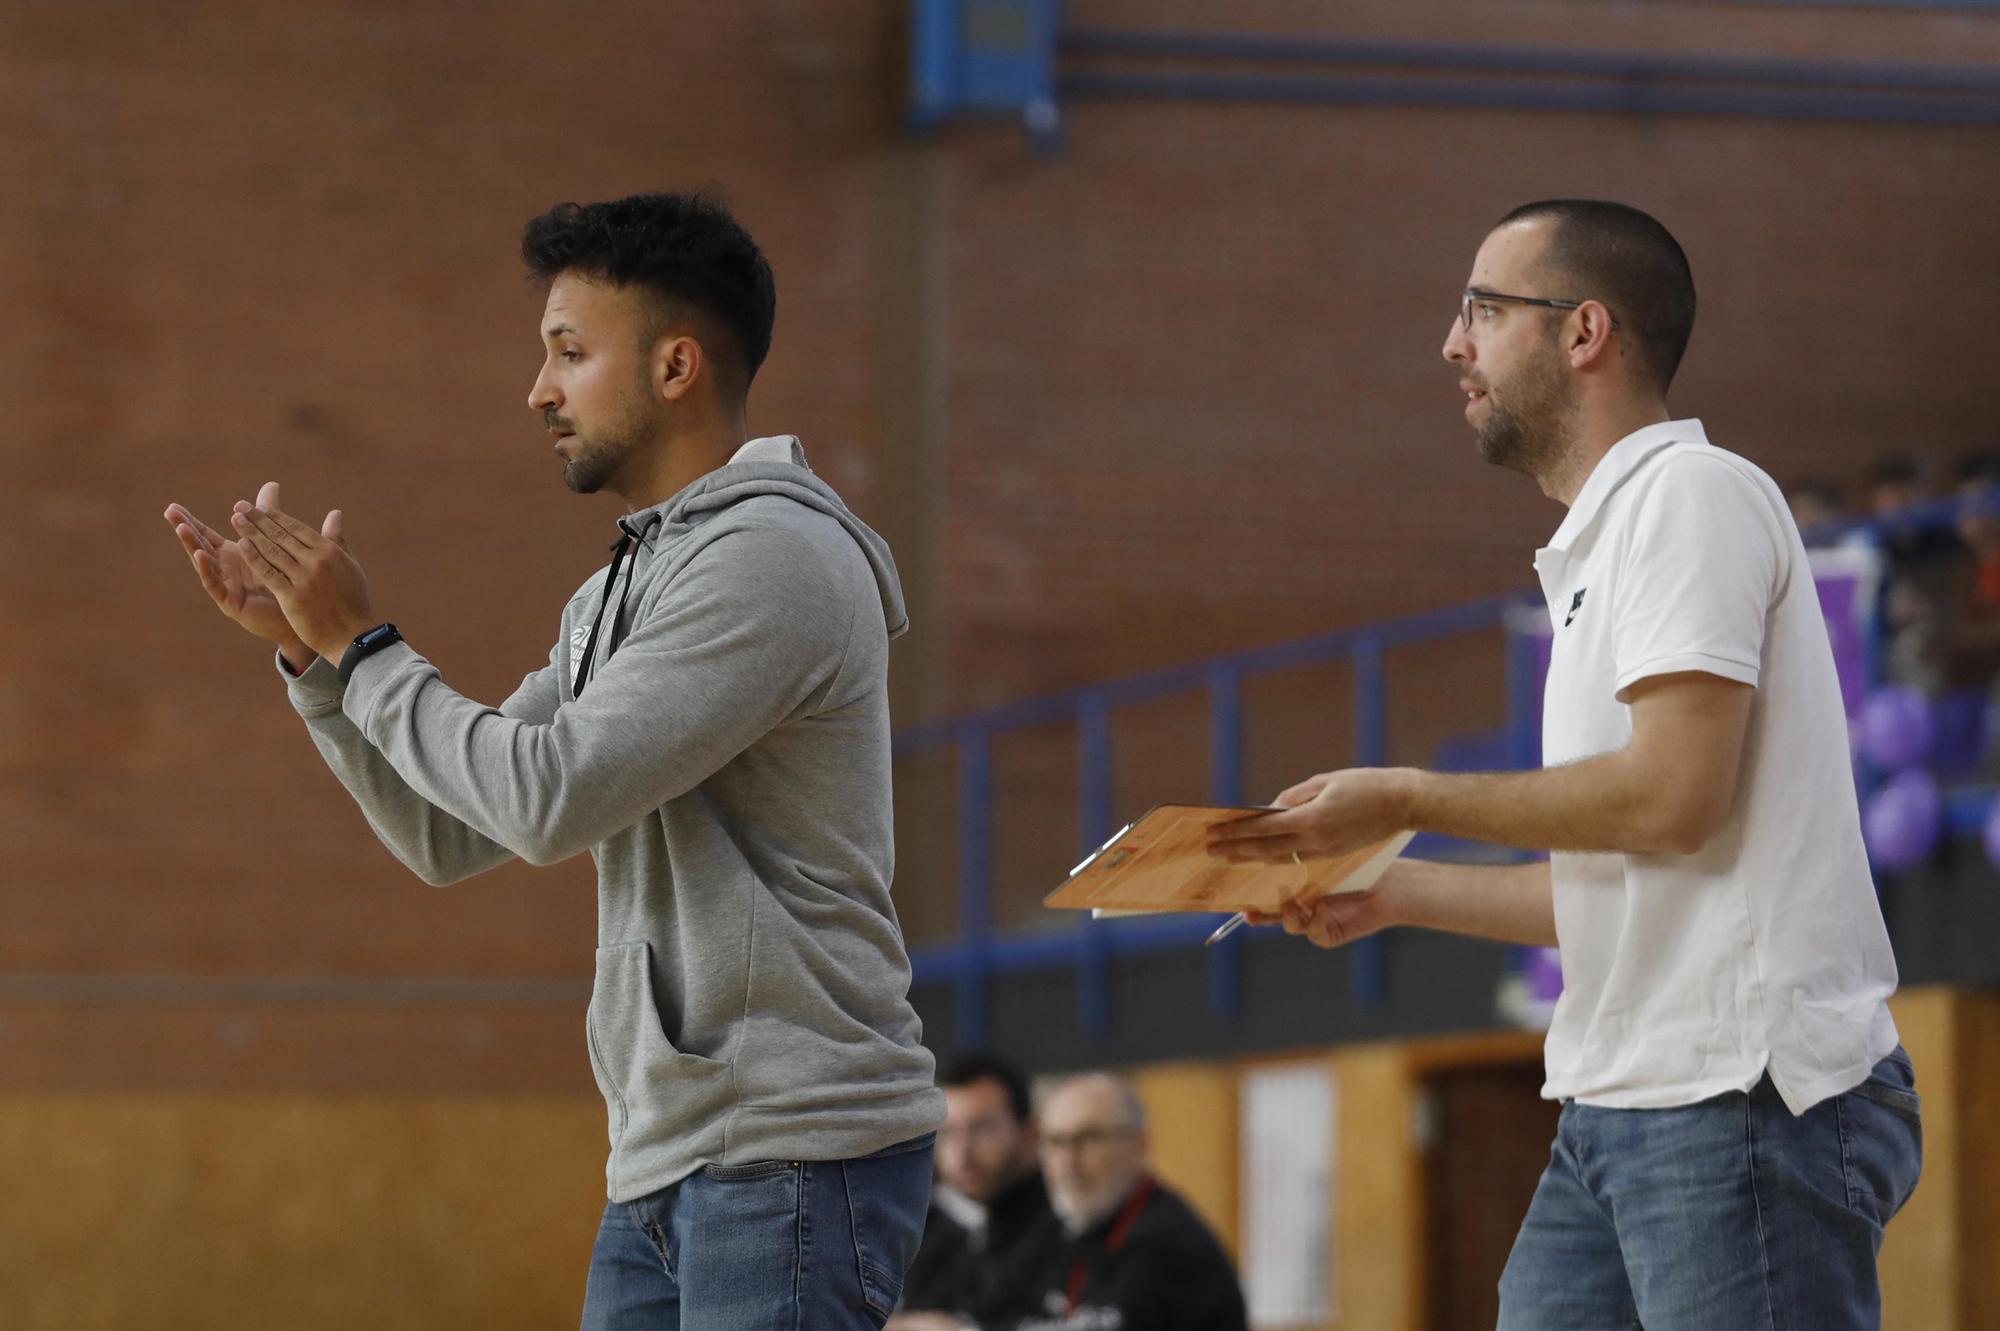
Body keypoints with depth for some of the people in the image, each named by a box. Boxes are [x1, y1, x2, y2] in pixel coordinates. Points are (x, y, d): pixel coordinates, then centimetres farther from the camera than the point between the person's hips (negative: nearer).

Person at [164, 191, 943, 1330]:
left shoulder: (773, 556, -12)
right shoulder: (621, 593, 19)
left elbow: (551, 799, -19)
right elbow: (449, 834, 17)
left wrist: (365, 646, -7)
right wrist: (304, 644, 7)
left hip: (797, 1159, -9)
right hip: (665, 1162, 9)